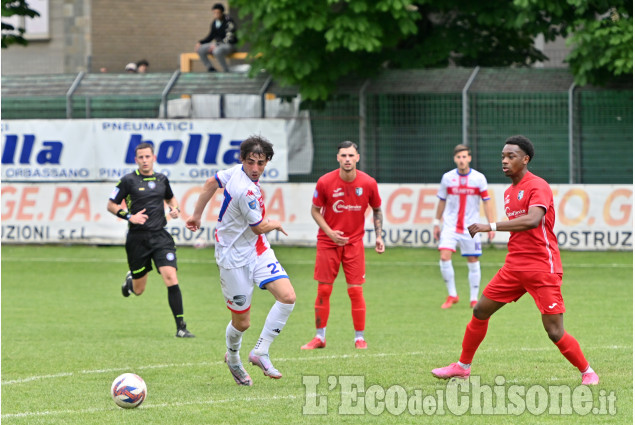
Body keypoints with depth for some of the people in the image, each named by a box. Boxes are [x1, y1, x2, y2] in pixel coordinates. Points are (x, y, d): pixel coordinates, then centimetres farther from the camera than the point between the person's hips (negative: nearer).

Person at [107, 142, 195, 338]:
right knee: (138, 290, 7)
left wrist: (175, 208, 7)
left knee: (171, 278, -17)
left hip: (160, 236, 2)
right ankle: (130, 280, 47)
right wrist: (130, 217, -14)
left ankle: (181, 327, -14)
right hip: (137, 239, -2)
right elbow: (111, 205, 2)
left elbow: (170, 197, 29)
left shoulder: (161, 179, 9)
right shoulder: (128, 180, -3)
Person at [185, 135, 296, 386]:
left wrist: (197, 214, 29)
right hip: (234, 257, -8)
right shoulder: (246, 191, -27)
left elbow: (212, 183, 17)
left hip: (258, 250, 8)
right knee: (241, 322, 1)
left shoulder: (238, 171, 0)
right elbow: (259, 227, -14)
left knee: (287, 297, -13)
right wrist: (275, 224, 9)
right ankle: (233, 358, 34)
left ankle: (260, 353, -4)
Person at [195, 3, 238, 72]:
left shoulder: (228, 21, -17)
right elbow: (211, 36, 16)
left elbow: (229, 38, -22)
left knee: (217, 51, -40)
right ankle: (211, 69, -7)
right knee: (200, 50, -12)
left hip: (229, 45, -8)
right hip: (218, 44, 8)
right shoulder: (214, 23, 6)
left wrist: (216, 45, -25)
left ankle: (226, 71, -23)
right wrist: (200, 42, 0)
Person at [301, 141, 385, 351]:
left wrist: (378, 236, 0)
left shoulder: (368, 183, -8)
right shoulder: (325, 182, -11)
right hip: (328, 242, 0)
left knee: (356, 290, -4)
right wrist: (329, 232, -13)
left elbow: (377, 209, 9)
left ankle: (360, 338, 7)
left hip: (354, 242, 0)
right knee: (324, 290, 0)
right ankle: (320, 337, 12)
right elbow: (315, 210, 0)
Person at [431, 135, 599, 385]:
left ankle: (587, 372, 7)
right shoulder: (509, 192, 14)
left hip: (542, 268, -8)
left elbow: (532, 220, -31)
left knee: (555, 332, -11)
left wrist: (490, 227, -30)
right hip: (514, 266, 8)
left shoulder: (538, 187, -13)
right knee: (480, 311, 10)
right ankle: (462, 366, 25)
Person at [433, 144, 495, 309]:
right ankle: (452, 295, 0)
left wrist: (491, 225, -5)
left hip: (471, 227, -1)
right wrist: (437, 223, 14)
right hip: (450, 226, 1)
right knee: (444, 257, -14)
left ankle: (474, 299, 14)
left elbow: (486, 202, 1)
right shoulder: (447, 178, 1)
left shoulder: (479, 178, -3)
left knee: (473, 262, 2)